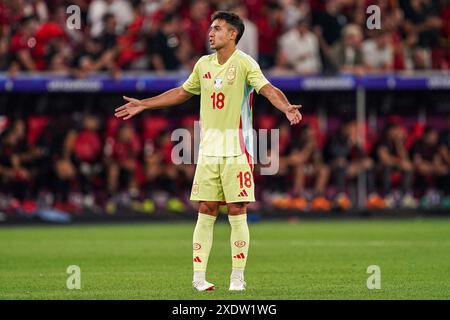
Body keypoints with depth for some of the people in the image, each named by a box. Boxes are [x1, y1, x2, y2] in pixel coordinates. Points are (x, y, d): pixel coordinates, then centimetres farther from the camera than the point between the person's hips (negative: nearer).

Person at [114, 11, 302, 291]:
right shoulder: (204, 64, 11)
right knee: (206, 212, 3)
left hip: (237, 150, -5)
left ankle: (238, 277, 4)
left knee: (237, 212, -3)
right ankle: (199, 276, 6)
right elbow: (182, 92, 25)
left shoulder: (244, 63, -7)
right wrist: (143, 105, 27)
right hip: (209, 149, 5)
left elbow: (267, 89, -22)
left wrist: (286, 107, -42)